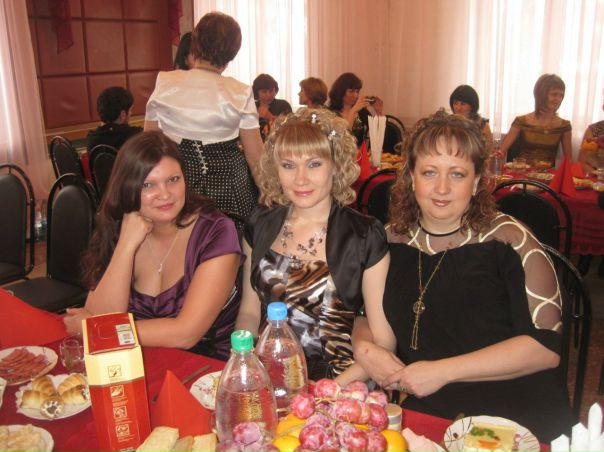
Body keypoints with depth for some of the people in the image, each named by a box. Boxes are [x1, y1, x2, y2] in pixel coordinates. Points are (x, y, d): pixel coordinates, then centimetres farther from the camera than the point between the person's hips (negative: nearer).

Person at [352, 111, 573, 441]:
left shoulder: (508, 239, -7)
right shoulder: (393, 240, 4)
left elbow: (546, 344, -12)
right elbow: (367, 315, 13)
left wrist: (442, 371, -16)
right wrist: (364, 348, -10)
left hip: (517, 423, -2)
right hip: (425, 419, 3)